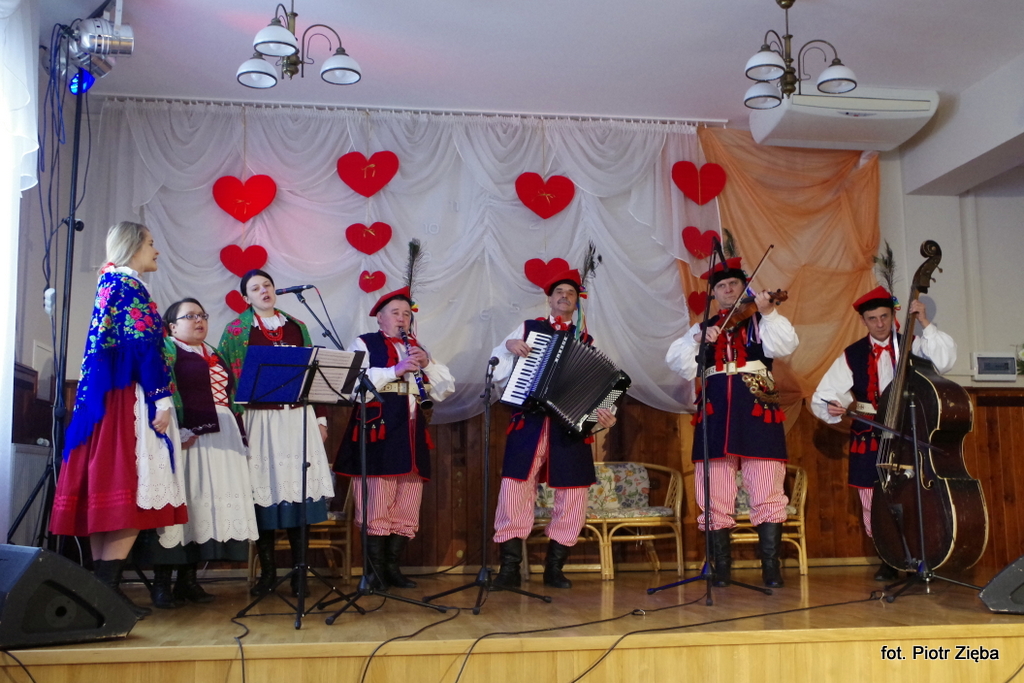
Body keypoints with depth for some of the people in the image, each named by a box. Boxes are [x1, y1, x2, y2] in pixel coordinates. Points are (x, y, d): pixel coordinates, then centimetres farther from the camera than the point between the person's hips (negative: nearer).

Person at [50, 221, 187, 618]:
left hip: (112, 401, 10)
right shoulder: (128, 284, -6)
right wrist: (161, 399, -19)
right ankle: (107, 589, -14)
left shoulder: (113, 283, 22)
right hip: (131, 402, -10)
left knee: (108, 496, 6)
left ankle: (102, 587, 8)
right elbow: (142, 346, -16)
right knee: (132, 495, -12)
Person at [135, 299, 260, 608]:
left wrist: (240, 439, 15)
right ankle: (161, 582, 0)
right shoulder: (165, 351, 2)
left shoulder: (215, 356, 22)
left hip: (222, 439, 7)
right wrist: (177, 432, -22)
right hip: (186, 438, -7)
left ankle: (188, 578, 12)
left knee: (210, 504, 5)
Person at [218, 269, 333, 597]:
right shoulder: (236, 330, 5)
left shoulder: (298, 327, 13)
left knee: (299, 486, -1)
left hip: (298, 417, 2)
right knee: (265, 489, -1)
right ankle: (267, 569, 12)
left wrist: (320, 418, 10)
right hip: (259, 419, -2)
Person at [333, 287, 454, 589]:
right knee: (376, 506, -6)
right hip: (379, 433, -6)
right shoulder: (364, 344, 7)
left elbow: (445, 390, 15)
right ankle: (376, 569, 5)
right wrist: (395, 371, -17)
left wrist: (428, 365, -1)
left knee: (407, 508, 5)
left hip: (412, 436, 6)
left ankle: (392, 567, 16)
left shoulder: (418, 349, 24)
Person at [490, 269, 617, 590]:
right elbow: (495, 371, 11)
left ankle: (554, 567, 15)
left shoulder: (586, 342, 13)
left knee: (573, 495, 1)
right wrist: (509, 346, -6)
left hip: (570, 426, 2)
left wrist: (606, 415, -14)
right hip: (528, 422, -1)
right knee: (515, 489, -7)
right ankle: (510, 568, 4)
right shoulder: (527, 329, 11)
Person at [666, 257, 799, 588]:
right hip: (715, 414, 3)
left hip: (756, 411, -2)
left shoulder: (760, 320, 12)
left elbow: (784, 346, -8)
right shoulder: (703, 326, 20)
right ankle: (721, 567, 10)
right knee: (715, 496, 2)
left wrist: (769, 313, -22)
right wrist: (698, 339, -9)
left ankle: (771, 568, 3)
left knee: (767, 493, -5)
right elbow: (678, 363, 7)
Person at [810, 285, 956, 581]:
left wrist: (926, 324, -17)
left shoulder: (911, 346, 5)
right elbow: (821, 398, 2)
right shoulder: (852, 355, 6)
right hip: (869, 441, 1)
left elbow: (944, 360, -14)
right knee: (875, 505, 1)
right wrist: (832, 407, -20)